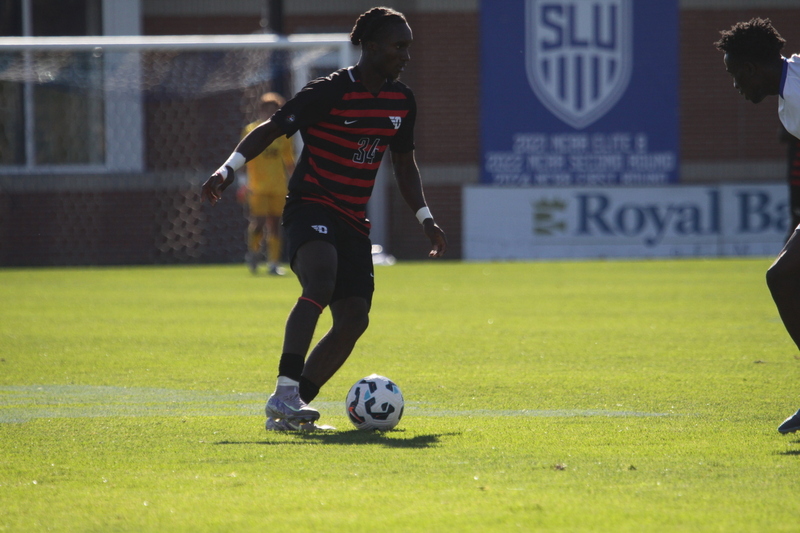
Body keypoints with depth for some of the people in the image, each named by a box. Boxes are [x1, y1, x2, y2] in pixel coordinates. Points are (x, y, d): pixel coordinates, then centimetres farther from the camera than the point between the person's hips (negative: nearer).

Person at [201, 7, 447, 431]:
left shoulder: (401, 101, 9)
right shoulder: (329, 93, -12)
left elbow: (404, 164, 22)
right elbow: (271, 129, -8)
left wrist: (425, 219, 14)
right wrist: (229, 169, -20)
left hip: (353, 221, 7)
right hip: (310, 207, -7)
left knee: (354, 318, -5)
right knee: (320, 284, -33)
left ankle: (288, 410, 2)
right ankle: (286, 392, -39)